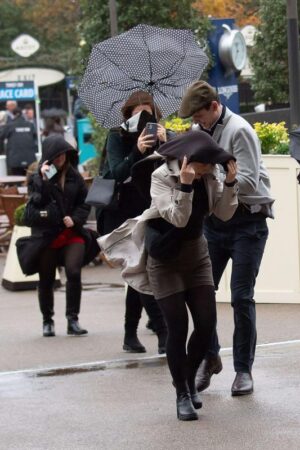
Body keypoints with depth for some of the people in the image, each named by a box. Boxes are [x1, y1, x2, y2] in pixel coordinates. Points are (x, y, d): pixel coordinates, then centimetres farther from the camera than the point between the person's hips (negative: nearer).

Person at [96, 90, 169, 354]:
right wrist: (137, 151, -33)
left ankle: (131, 335, 17)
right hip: (119, 216, -4)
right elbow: (117, 172, -18)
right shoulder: (117, 138, -5)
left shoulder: (163, 137, 2)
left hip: (146, 214, 4)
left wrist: (164, 145, -24)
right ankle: (164, 333, -20)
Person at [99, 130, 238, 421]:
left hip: (197, 254, 5)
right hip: (165, 259, -5)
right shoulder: (162, 177, -21)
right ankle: (182, 395, 7)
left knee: (207, 324, -1)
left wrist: (230, 182, -21)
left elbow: (224, 214, -8)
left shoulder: (209, 175, -7)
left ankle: (190, 381, 23)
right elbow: (178, 218, -29)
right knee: (178, 328, -7)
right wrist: (185, 185, -41)